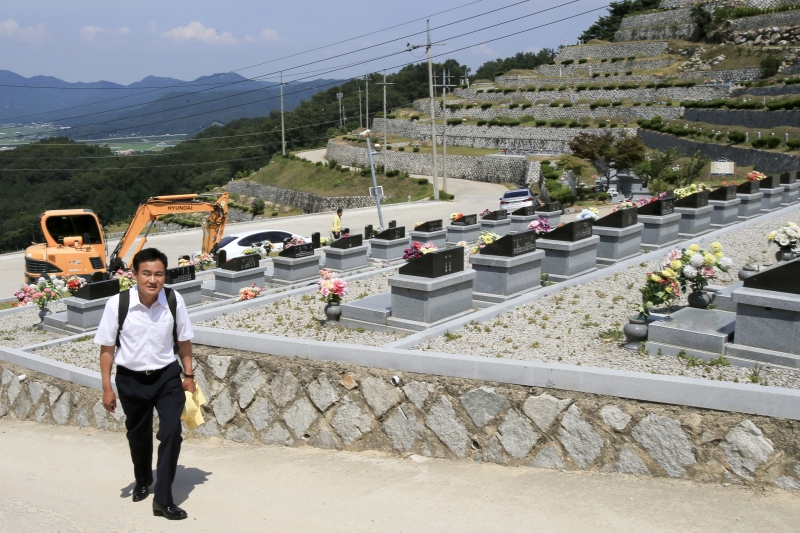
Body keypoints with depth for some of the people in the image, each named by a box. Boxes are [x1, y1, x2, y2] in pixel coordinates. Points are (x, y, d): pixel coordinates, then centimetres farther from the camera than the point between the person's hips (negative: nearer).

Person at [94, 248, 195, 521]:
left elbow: (183, 341, -1)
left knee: (171, 432, -12)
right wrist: (107, 388, -5)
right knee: (138, 435, 20)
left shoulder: (174, 300, -16)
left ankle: (163, 499, 1)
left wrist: (188, 376, 4)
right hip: (131, 379, 1)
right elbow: (107, 348, -8)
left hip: (167, 376, 0)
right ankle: (142, 482, 48)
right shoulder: (117, 304, -19)